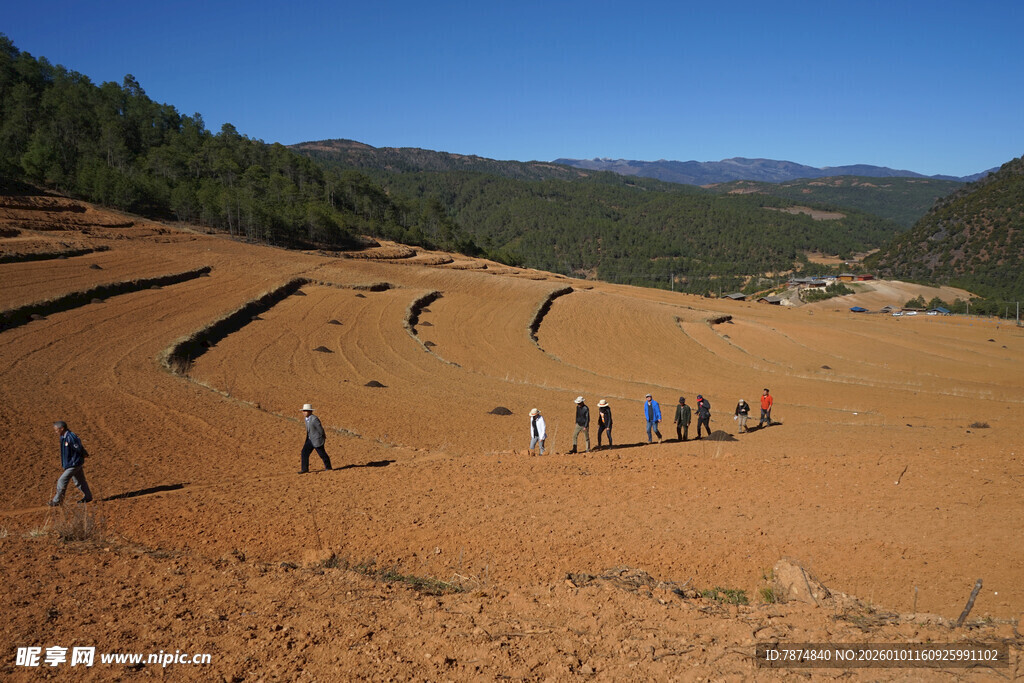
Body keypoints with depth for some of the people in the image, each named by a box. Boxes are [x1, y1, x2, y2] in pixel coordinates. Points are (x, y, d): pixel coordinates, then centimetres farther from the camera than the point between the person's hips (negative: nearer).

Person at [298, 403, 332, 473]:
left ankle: (328, 467, 27)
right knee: (304, 452, -2)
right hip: (310, 440, 8)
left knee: (322, 454, 7)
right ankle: (304, 469, 3)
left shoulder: (314, 419, -25)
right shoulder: (307, 418, 4)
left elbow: (320, 429, -18)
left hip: (317, 440, -8)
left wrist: (323, 436, -1)